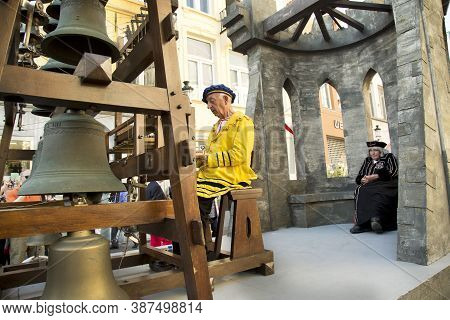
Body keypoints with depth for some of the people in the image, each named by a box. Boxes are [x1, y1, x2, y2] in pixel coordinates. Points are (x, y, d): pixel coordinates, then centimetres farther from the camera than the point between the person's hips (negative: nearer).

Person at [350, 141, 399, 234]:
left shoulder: (388, 157, 13)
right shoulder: (367, 161, 26)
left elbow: (394, 172, -3)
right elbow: (359, 177, 22)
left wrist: (375, 176, -11)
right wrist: (362, 179, -3)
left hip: (384, 184, -3)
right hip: (369, 186, 3)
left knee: (379, 193, -38)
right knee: (360, 191, -30)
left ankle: (376, 217, -53)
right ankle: (360, 222, -37)